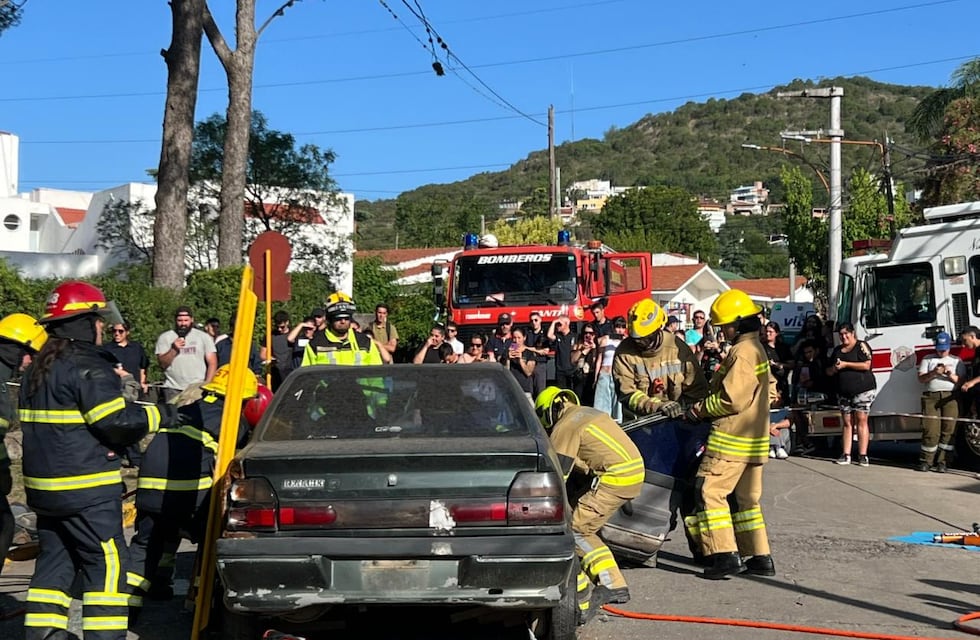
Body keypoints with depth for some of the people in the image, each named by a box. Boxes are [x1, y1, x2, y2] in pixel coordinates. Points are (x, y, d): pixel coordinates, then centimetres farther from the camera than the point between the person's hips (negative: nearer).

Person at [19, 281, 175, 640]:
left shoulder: (38, 369, 16)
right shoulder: (87, 367, -14)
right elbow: (117, 421, -19)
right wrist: (159, 416, -4)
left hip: (44, 485, 9)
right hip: (87, 489, -9)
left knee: (55, 560, 15)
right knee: (107, 563, -4)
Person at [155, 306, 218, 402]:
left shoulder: (204, 337, 9)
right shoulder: (164, 337, 9)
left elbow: (212, 363, 5)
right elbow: (162, 364, 2)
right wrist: (173, 349, -12)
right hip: (173, 390, 0)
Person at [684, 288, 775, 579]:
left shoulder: (742, 352, -16)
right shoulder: (757, 349, 17)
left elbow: (732, 399, -22)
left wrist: (701, 409, -7)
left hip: (732, 438, -10)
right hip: (754, 437, 10)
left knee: (710, 491, -8)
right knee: (746, 498, 15)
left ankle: (725, 554, -12)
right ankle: (760, 557, 17)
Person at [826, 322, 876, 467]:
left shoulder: (861, 346, 0)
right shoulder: (837, 350, 18)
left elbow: (866, 365, -13)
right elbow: (829, 371, 21)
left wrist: (845, 364, -12)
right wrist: (834, 368, -2)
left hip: (862, 390, -6)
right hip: (843, 393, 6)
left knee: (861, 420, -8)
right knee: (847, 422, 3)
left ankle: (863, 455, -8)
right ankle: (846, 455, 2)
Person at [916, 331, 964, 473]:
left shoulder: (956, 361, 18)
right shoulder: (928, 359, 17)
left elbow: (962, 381, 11)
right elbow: (921, 378, 7)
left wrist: (951, 375, -7)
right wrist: (934, 373, -10)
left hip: (950, 397, 1)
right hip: (931, 396, -1)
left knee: (949, 430, -7)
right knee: (931, 430, -9)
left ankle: (941, 462, -2)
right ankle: (926, 460, 0)